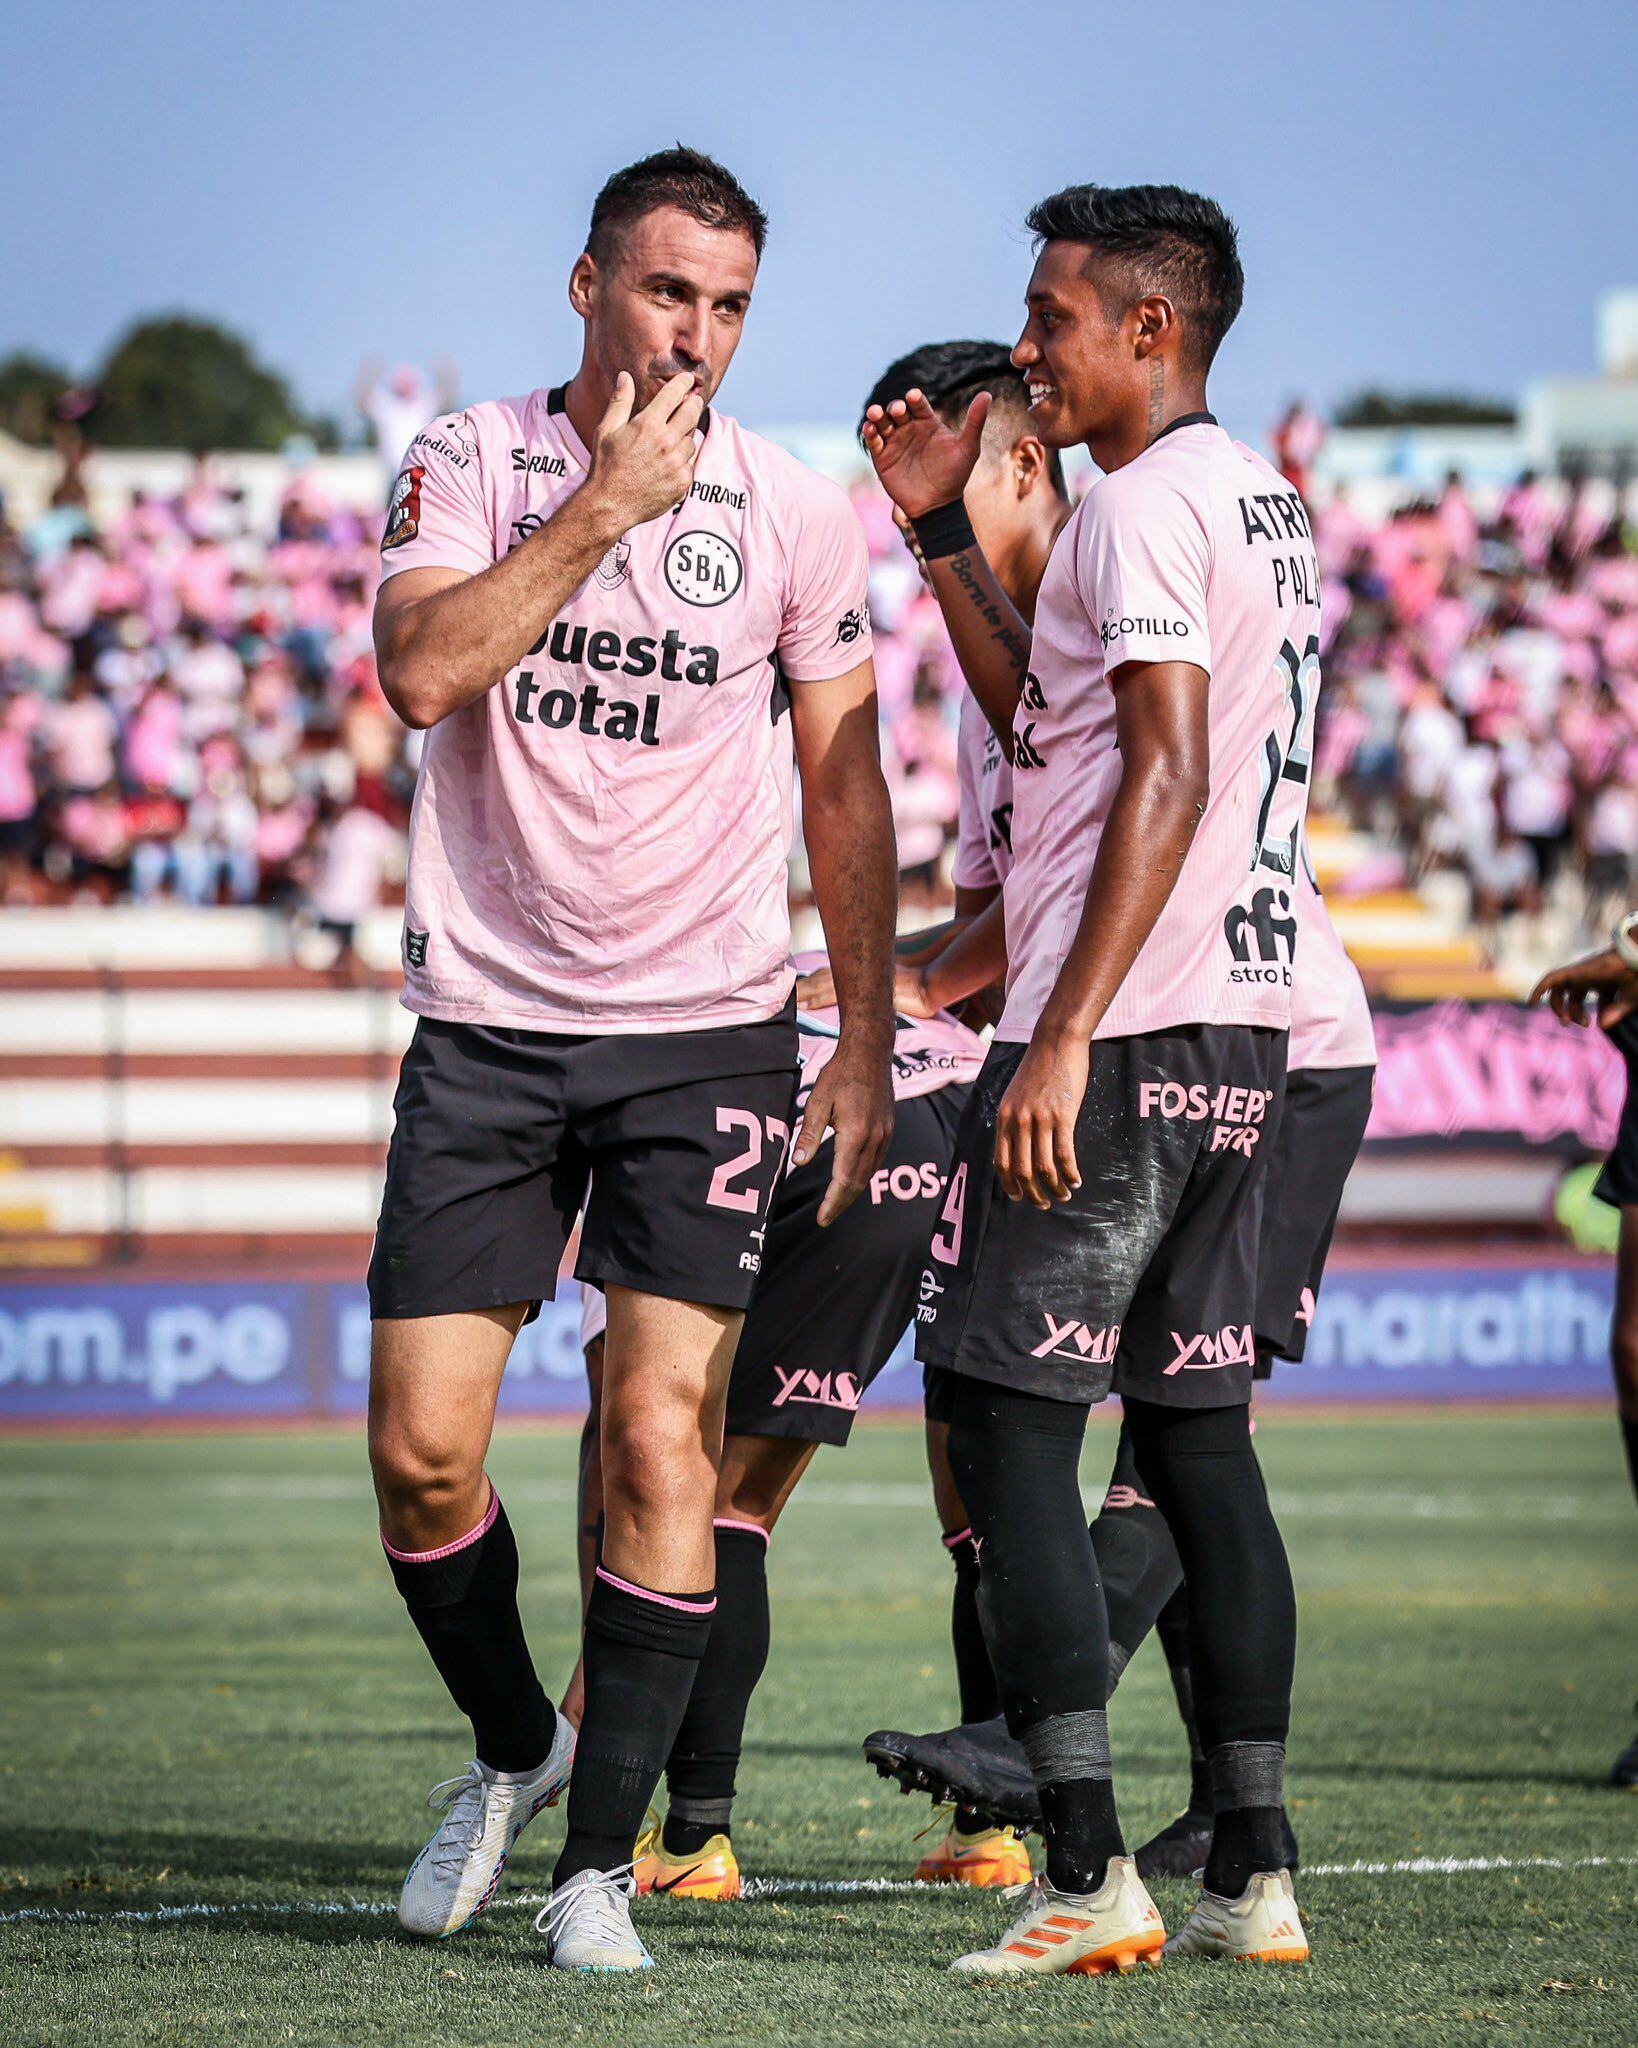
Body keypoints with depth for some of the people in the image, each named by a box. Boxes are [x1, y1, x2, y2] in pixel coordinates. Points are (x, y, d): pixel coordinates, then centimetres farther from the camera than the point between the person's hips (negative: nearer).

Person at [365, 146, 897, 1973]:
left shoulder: (793, 513, 2)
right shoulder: (467, 462, 1)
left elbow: (843, 785, 8)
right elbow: (423, 671, -17)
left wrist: (864, 1047, 5)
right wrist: (605, 505, -17)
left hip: (706, 1030, 0)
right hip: (487, 1026, 1)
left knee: (661, 1437, -11)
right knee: (420, 1447, -3)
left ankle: (599, 1859, -2)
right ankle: (510, 1745, 25)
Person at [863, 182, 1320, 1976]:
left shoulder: (1148, 498, -11)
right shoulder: (1264, 503, 19)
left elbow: (1166, 779, -20)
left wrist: (1065, 1040, -23)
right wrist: (943, 530, 23)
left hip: (1118, 1035, -9)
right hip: (1241, 1031, 10)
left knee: (1008, 1429, -6)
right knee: (1197, 1429, 11)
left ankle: (1087, 1875, -12)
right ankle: (1252, 1874, 9)